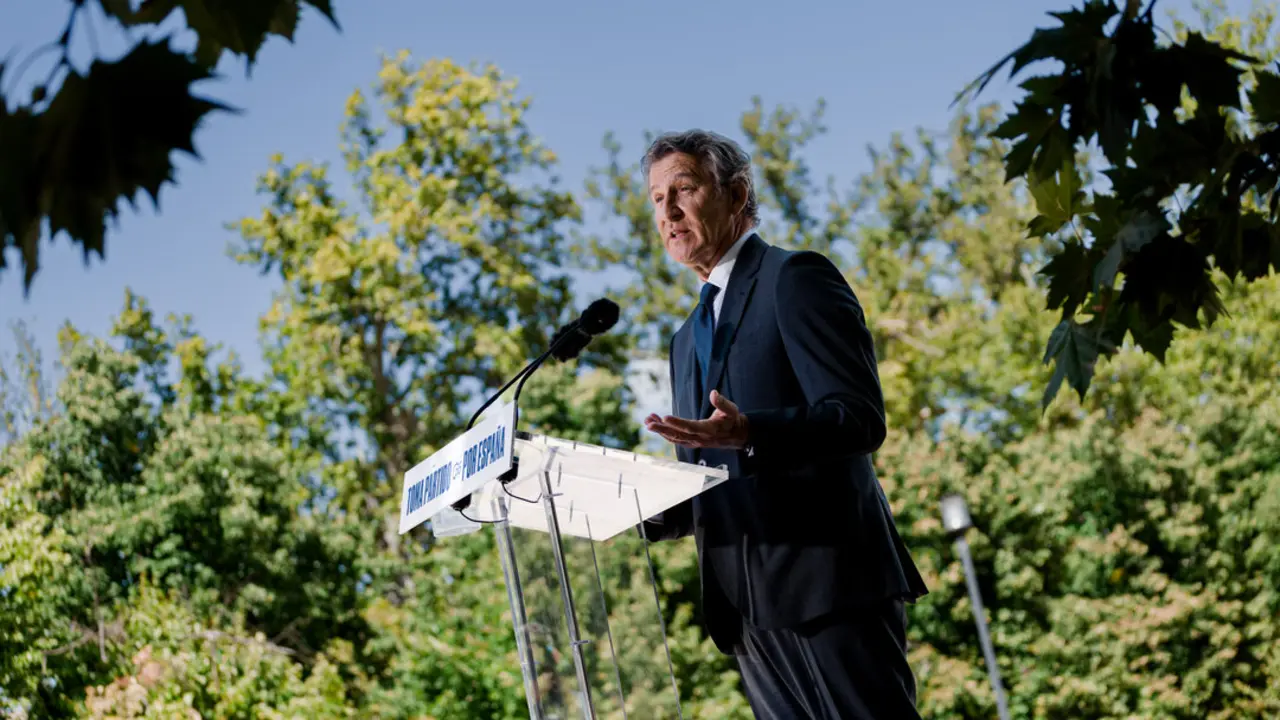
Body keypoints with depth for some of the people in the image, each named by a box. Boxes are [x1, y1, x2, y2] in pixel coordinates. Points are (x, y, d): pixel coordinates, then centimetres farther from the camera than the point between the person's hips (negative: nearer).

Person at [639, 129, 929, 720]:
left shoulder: (796, 278, 0)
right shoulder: (688, 339, 24)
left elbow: (860, 419, -12)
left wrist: (748, 434, -28)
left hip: (826, 581, -7)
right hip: (748, 607, 8)